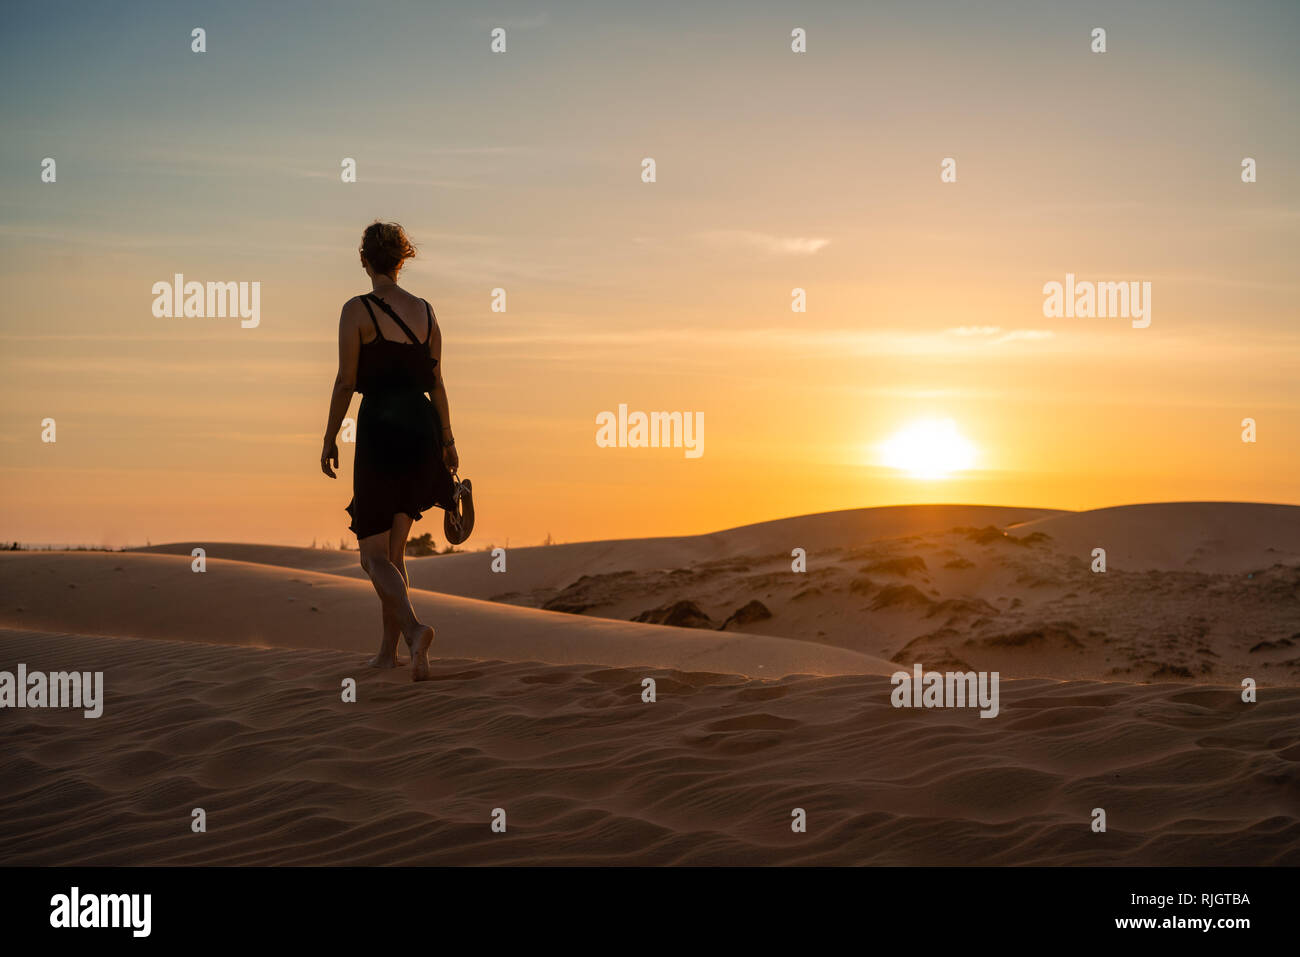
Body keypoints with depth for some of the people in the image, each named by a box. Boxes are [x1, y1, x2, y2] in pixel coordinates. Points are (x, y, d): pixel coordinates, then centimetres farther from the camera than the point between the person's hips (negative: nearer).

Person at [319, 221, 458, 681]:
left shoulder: (356, 310, -7)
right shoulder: (425, 311, 8)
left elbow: (345, 381, -8)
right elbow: (436, 381, 11)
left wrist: (330, 438, 2)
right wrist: (447, 440, 18)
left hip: (380, 430, -5)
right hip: (422, 429, 5)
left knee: (375, 553, 0)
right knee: (395, 547, 17)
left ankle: (414, 628, -27)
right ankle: (388, 649, 19)